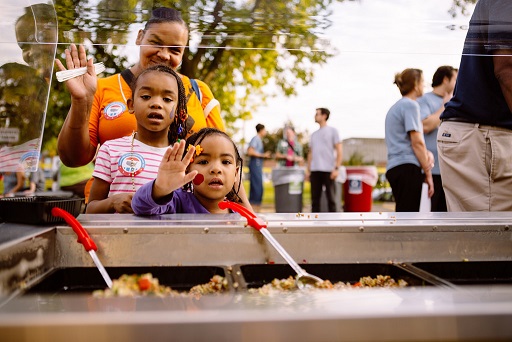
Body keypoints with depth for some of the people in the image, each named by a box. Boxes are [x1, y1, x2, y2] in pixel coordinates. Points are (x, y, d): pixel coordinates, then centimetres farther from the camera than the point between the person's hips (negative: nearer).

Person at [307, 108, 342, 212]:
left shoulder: (333, 131, 4)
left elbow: (339, 151, -2)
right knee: (315, 198, 6)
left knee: (331, 197, -2)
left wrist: (336, 168, -11)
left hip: (328, 170, -5)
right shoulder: (314, 134, 19)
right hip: (315, 170, 5)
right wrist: (308, 170, 11)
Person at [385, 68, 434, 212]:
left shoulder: (395, 107, 22)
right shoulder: (411, 105, -5)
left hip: (395, 167, 10)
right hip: (407, 167, -10)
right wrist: (428, 173, -7)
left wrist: (427, 153, 6)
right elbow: (417, 142, -12)